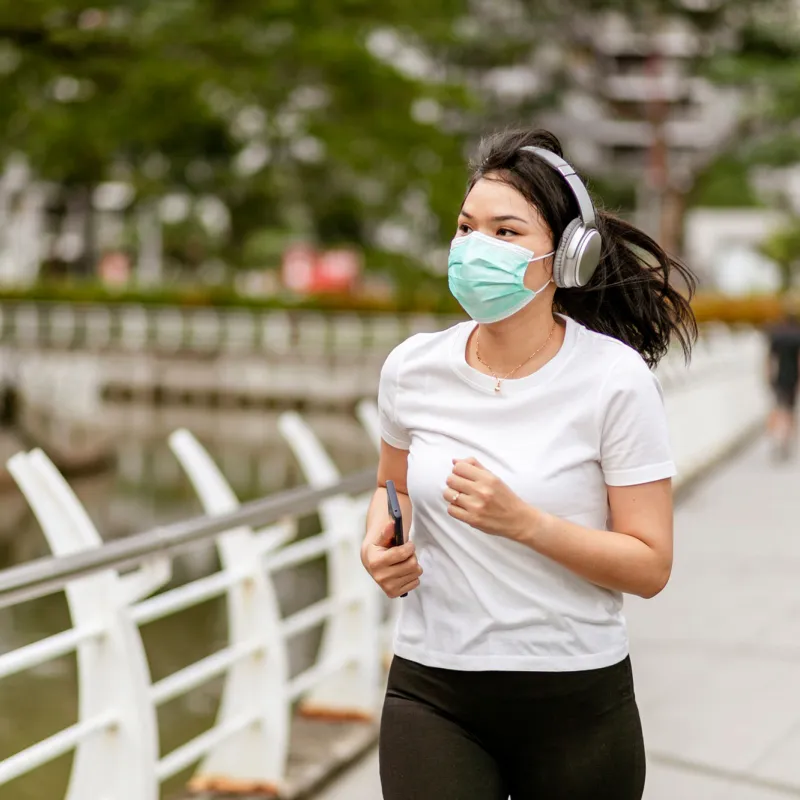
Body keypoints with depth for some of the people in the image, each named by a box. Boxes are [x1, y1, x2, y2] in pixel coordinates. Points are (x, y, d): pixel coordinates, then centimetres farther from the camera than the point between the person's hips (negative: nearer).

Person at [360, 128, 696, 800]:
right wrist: (380, 540, -2)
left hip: (576, 698, -2)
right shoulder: (413, 368, 0)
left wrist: (525, 523, -23)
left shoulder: (616, 379, -10)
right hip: (434, 695, 2)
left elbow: (651, 566, -10)